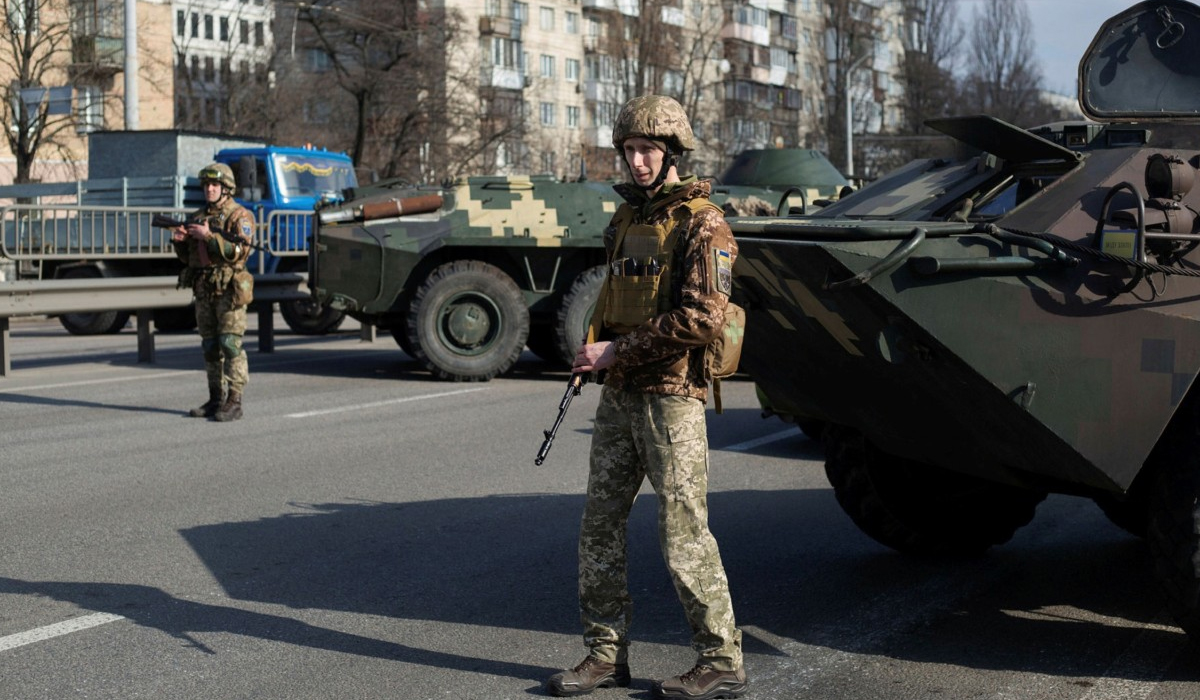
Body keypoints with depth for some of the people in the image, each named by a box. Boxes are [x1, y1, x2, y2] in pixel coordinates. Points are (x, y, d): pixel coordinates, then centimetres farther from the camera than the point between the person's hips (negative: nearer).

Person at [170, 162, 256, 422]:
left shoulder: (239, 216, -5)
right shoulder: (198, 217, 16)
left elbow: (239, 251, -18)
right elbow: (187, 257, 19)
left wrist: (209, 236, -22)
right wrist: (179, 241, -2)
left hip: (229, 290, -7)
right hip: (204, 291, 7)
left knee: (231, 346, -10)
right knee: (210, 348, 9)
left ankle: (234, 402, -10)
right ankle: (216, 399, 15)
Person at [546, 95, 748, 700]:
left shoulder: (701, 224, -11)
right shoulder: (628, 215, 15)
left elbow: (701, 320, -20)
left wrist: (617, 351, -16)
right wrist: (594, 349, 8)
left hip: (671, 397, -8)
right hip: (619, 395, 8)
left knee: (684, 533, -4)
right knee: (600, 524, 8)